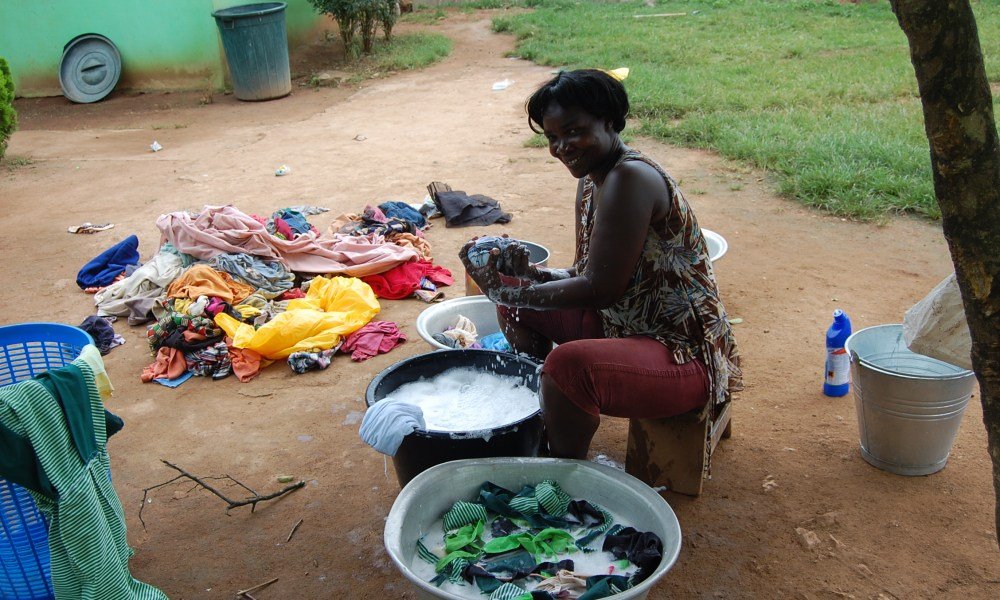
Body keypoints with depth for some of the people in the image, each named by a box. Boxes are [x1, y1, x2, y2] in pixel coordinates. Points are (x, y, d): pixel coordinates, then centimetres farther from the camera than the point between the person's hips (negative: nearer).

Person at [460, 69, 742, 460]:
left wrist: (513, 292, -17)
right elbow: (586, 277, 8)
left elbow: (601, 290, -24)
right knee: (517, 306, 13)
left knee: (569, 363, -36)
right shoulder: (592, 182, 7)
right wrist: (528, 273, -10)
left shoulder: (630, 178, -22)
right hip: (623, 325, 10)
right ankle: (540, 417, 25)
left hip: (685, 355, -10)